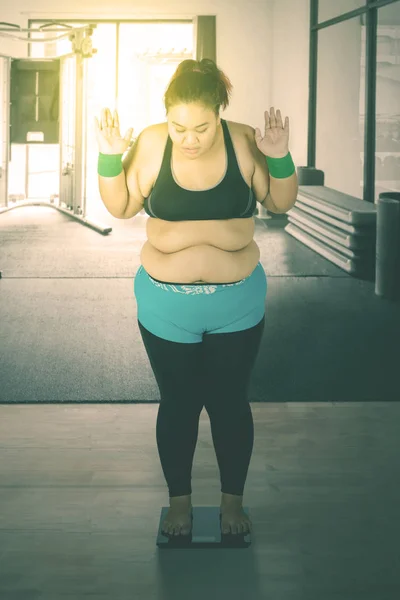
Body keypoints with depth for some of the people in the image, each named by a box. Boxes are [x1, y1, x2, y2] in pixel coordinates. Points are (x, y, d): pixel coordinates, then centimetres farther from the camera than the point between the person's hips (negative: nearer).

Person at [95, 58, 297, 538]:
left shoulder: (243, 142, -10)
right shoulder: (151, 144, -11)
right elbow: (120, 207, -1)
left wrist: (280, 157, -18)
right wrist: (109, 158, -16)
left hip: (238, 304, 0)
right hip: (166, 306, 0)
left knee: (230, 403, 11)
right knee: (178, 404, 12)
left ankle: (233, 500, 31)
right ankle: (179, 501, 31)